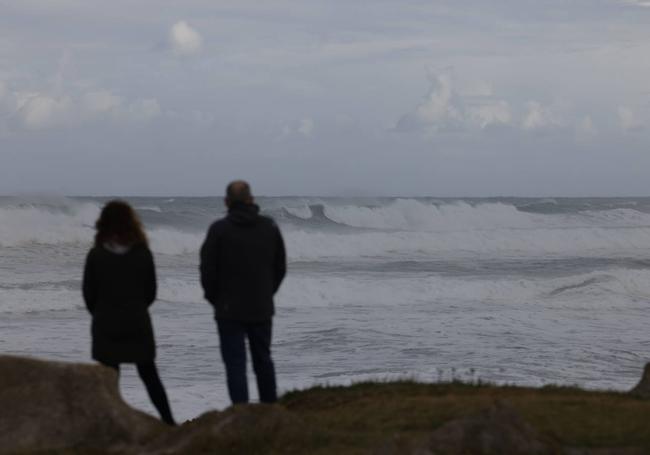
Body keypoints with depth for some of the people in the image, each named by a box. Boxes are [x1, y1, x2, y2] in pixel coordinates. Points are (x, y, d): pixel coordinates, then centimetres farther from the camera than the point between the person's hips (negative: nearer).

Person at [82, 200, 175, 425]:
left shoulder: (96, 255, -8)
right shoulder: (143, 254, -4)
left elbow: (89, 293, -3)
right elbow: (151, 291, 2)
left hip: (106, 325, -2)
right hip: (138, 323, 2)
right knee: (149, 373, 11)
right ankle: (168, 421, 9)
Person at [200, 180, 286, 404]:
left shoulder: (219, 229, -11)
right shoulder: (270, 228, 2)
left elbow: (208, 269, -9)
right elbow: (280, 268, 8)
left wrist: (214, 299, 7)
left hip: (230, 310, -4)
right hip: (262, 309, 4)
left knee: (235, 363, -2)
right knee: (263, 359, 17)